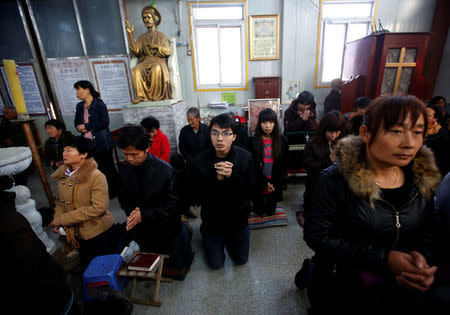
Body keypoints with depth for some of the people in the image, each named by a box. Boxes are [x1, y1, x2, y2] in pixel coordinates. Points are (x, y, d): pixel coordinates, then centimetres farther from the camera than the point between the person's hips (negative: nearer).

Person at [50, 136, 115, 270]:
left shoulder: (96, 177, -23)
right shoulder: (63, 175, -1)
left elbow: (99, 207, -27)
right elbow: (59, 201, 11)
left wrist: (64, 219, -23)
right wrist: (57, 220, -8)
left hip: (98, 232, -6)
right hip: (78, 232, 7)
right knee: (87, 267, 25)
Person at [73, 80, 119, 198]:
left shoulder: (99, 104, -8)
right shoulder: (79, 106, 12)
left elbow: (105, 122, -16)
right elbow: (77, 122, 20)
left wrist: (86, 126, -12)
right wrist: (80, 128, -4)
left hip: (102, 142, -6)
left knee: (108, 167, 4)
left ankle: (114, 191, 19)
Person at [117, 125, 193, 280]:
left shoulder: (165, 170, -25)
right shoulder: (124, 170, -10)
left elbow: (173, 204, -20)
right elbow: (123, 198, 4)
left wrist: (144, 215, -27)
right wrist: (132, 211, -18)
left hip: (167, 227, -4)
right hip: (142, 231, 5)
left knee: (178, 270, 15)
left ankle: (185, 230, 33)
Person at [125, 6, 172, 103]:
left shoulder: (161, 36, 17)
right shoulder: (142, 38, 21)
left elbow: (168, 51, 5)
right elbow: (136, 51, 5)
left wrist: (155, 46, -4)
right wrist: (130, 34, -1)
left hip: (158, 61, -2)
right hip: (145, 62, 3)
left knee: (157, 68, -39)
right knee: (135, 71, -30)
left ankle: (156, 95, -29)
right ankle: (140, 96, -30)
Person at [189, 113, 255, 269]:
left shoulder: (245, 157, -17)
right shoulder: (200, 161, -20)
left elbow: (250, 192, -17)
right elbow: (199, 195, -18)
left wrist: (232, 176, -34)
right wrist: (217, 179, -35)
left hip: (238, 218, 2)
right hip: (212, 219, -1)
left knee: (241, 260, 21)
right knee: (216, 264, 17)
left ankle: (228, 239, 49)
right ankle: (204, 233, 42)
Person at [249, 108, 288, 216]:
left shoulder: (282, 140, -3)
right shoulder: (253, 141, -8)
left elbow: (284, 165, -1)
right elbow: (252, 165, -8)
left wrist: (275, 184, -7)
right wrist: (264, 183, -11)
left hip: (275, 184, 1)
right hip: (259, 185, -1)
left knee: (270, 212, 16)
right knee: (259, 212, 14)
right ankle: (256, 205, 44)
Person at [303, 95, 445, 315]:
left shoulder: (423, 179, -5)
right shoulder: (336, 179, -22)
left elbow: (426, 233, 7)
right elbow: (317, 236, -20)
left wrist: (421, 256, -14)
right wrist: (384, 259, -21)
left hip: (404, 286, 5)